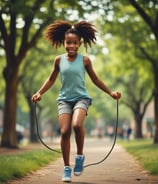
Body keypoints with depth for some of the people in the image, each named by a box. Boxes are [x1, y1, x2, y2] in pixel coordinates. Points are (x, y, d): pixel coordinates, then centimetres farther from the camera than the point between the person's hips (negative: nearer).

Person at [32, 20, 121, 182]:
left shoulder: (84, 60, 1)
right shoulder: (59, 60, 4)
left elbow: (95, 79, 12)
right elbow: (51, 80, 16)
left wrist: (110, 92, 10)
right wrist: (39, 93, 6)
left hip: (81, 98, -2)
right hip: (64, 99, 2)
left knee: (77, 125, -29)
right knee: (64, 131, -11)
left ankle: (80, 156, -4)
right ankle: (66, 168, 3)